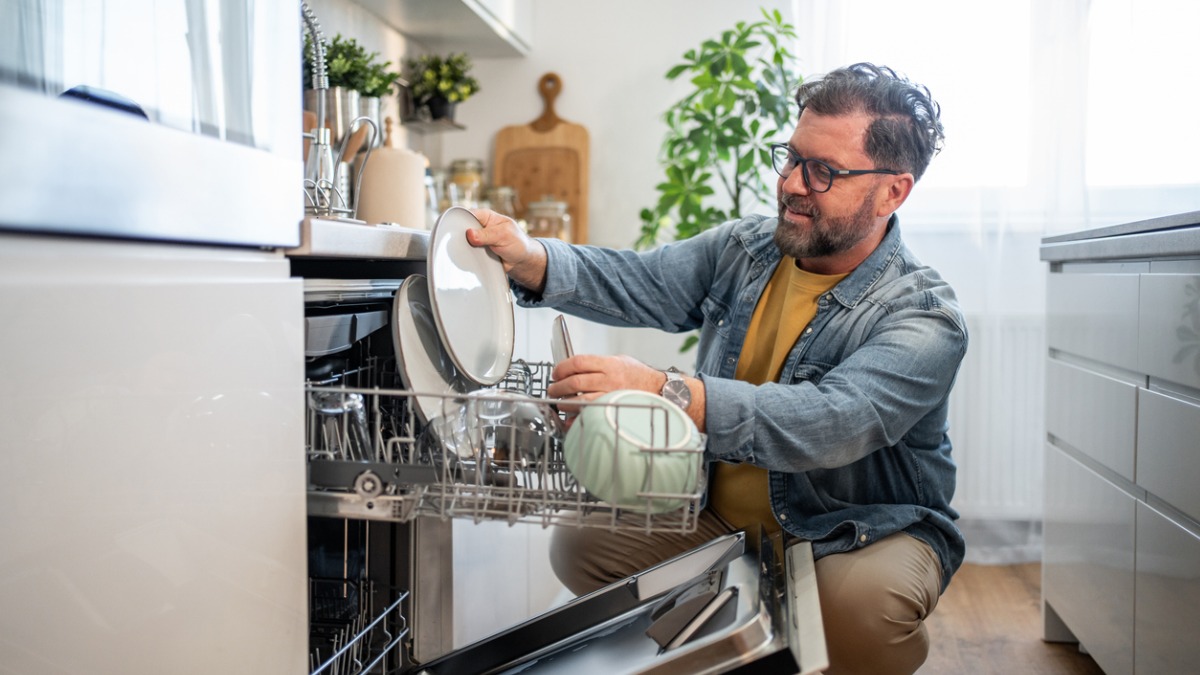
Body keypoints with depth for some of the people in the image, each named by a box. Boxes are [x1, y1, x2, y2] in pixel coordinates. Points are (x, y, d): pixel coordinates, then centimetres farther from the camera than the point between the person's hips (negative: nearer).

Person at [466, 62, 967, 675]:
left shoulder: (923, 315, -19)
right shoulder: (743, 249, 1)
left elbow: (833, 422, -35)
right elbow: (638, 283, -10)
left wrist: (668, 394, -47)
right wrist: (531, 260, -30)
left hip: (867, 530, -5)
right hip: (721, 517, 5)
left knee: (866, 602, -36)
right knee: (580, 544, -8)